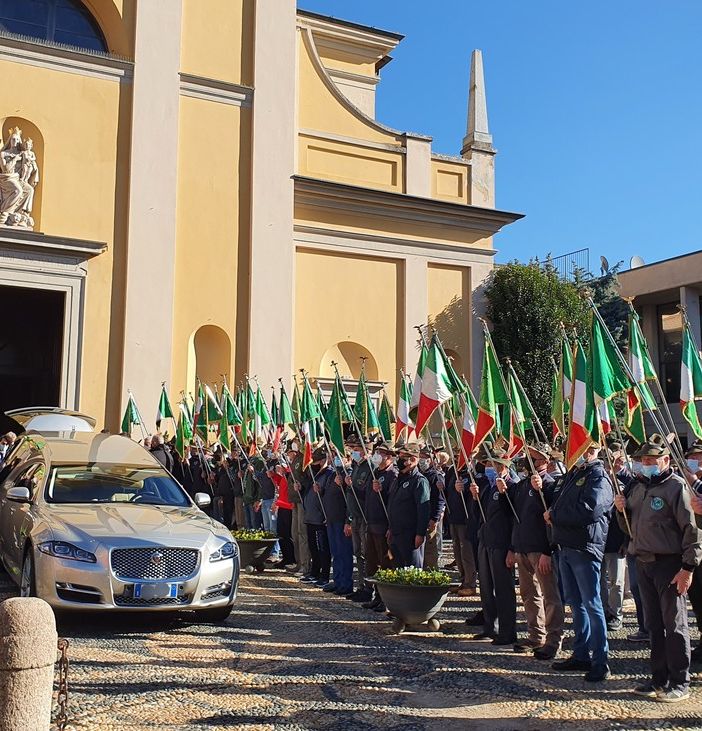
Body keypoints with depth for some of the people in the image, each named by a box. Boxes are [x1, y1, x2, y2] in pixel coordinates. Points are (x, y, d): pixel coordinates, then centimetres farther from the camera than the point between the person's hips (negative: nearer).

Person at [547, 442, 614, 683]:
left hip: (585, 547, -9)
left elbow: (589, 510, -25)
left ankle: (600, 661, 2)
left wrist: (554, 516, -13)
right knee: (575, 602, 15)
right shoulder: (573, 473, 16)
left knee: (591, 604, -4)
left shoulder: (598, 477, -12)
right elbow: (558, 498, 24)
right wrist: (553, 513, -1)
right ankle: (581, 655, 25)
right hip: (566, 545, 9)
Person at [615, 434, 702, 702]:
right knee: (654, 625, 12)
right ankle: (659, 679, 21)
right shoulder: (638, 487, 14)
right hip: (643, 562, 7)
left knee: (674, 625, 0)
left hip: (669, 564, -7)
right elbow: (630, 527, 21)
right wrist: (622, 510, 1)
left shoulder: (676, 486, -9)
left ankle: (680, 683, 8)